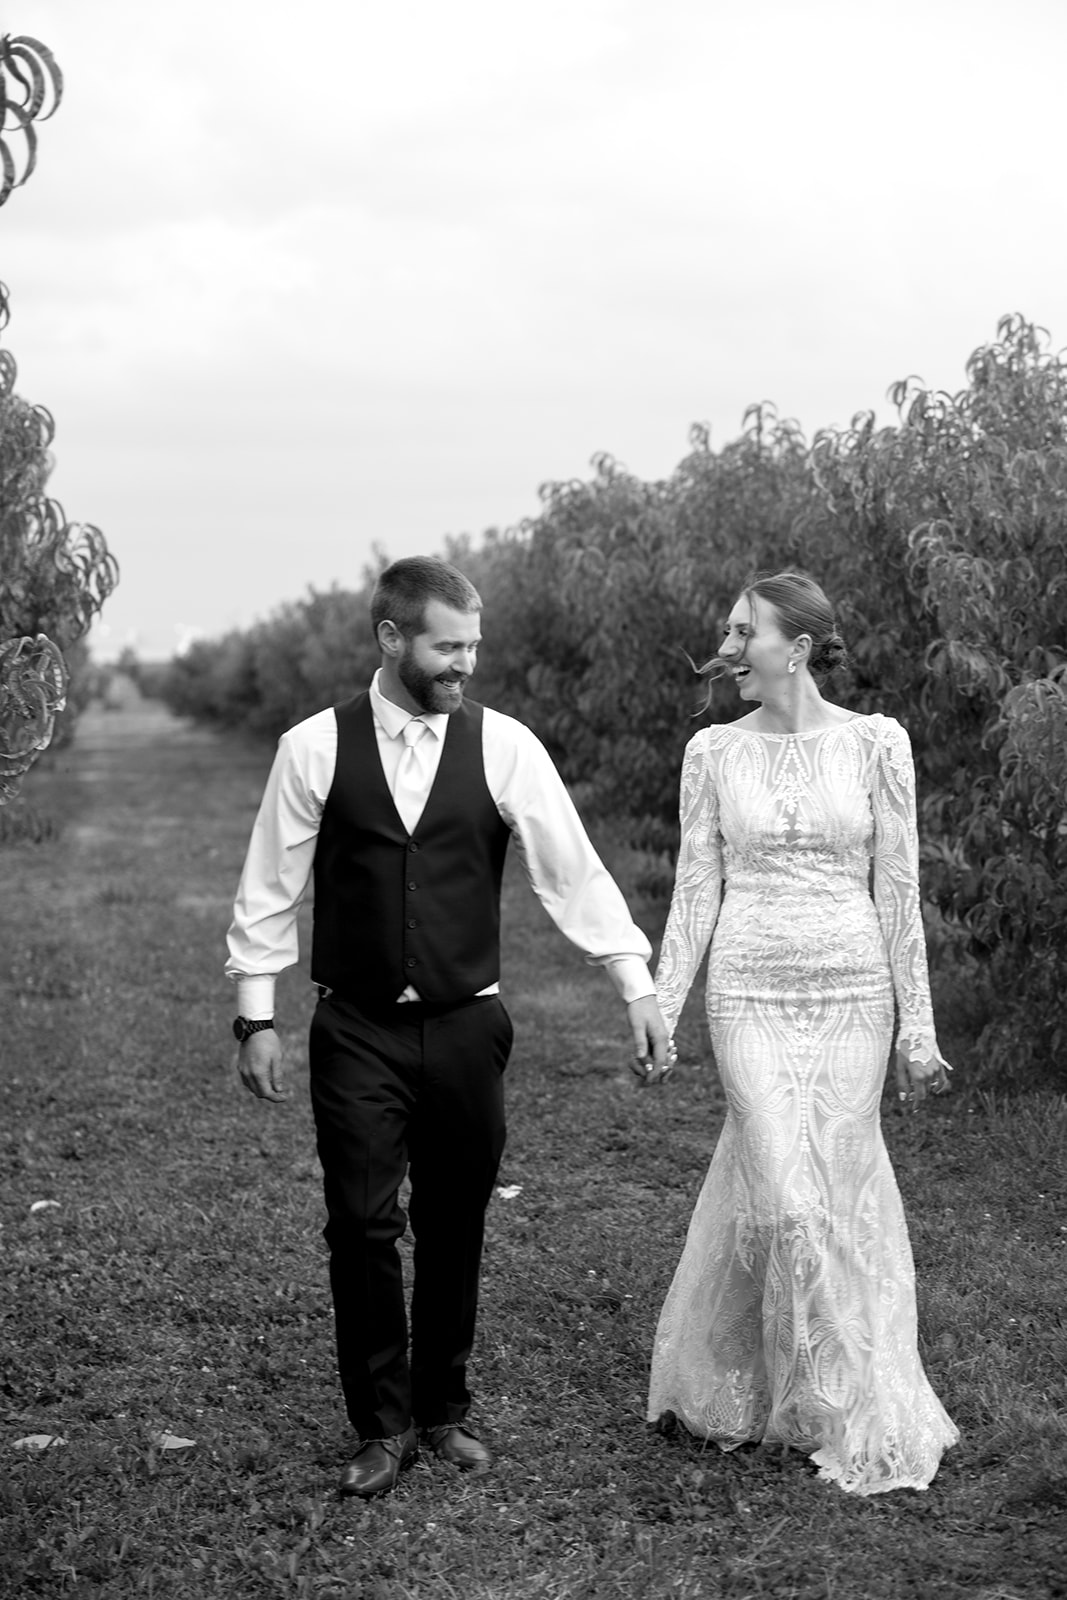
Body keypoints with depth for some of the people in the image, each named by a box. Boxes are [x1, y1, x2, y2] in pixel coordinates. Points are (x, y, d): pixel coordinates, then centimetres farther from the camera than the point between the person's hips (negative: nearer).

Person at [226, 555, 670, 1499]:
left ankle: (444, 1411, 28)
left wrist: (639, 987, -11)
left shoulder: (504, 746, -3)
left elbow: (573, 870, -5)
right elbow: (271, 887, 2)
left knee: (455, 1229, 10)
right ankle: (382, 1426, 15)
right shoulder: (315, 747, -4)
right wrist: (256, 1015, 1)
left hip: (466, 1025, 1)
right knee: (363, 1226, -2)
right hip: (356, 1030, -1)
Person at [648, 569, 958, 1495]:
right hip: (751, 994, 0)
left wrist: (918, 1028, 0)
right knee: (789, 1198, -6)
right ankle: (862, 1419, 12)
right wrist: (660, 1012, 0)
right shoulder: (714, 752, 2)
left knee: (838, 1194, 3)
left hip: (852, 993, 0)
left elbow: (897, 893, 0)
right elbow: (696, 893, 5)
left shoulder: (876, 745, -1)